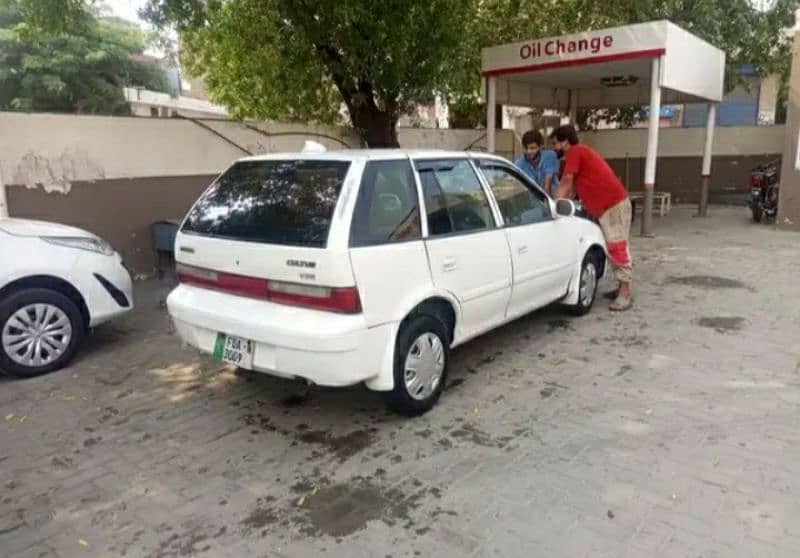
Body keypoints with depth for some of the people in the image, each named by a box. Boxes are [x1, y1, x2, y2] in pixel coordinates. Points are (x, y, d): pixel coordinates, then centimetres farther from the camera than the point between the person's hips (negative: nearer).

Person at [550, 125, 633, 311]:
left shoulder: (575, 152, -9)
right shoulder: (580, 153, 21)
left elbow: (565, 184, -10)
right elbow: (573, 187, 20)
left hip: (614, 205, -10)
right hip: (605, 206, 10)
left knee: (618, 247, -9)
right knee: (614, 247, 12)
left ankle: (625, 294, -7)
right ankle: (622, 289, 18)